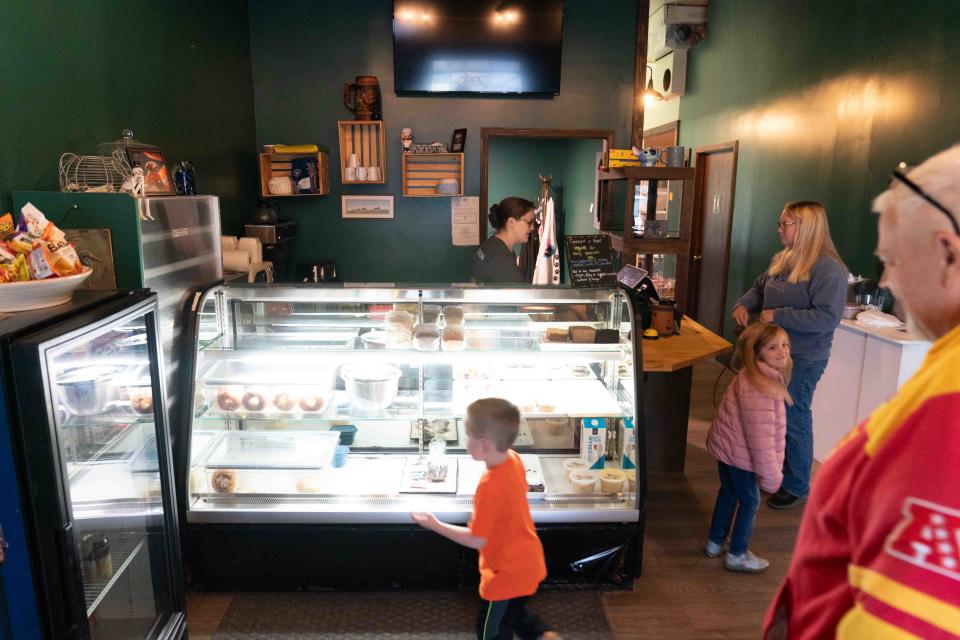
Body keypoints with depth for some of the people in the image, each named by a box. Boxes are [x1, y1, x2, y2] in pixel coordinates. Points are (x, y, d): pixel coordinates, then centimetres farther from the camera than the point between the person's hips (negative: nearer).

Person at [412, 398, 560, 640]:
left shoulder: (490, 486, -35)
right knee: (514, 614, 33)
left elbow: (476, 540, -24)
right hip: (527, 563, 8)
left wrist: (435, 525, -15)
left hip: (507, 574, -8)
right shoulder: (514, 459, -11)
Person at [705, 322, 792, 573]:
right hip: (740, 453, -9)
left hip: (725, 445, 9)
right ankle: (737, 555, 27)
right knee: (749, 501, 10)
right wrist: (771, 474, -21)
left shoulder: (749, 376, 3)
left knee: (728, 493, 24)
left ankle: (715, 543, 40)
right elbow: (761, 435, -29)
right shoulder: (759, 388, -30)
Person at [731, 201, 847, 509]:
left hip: (802, 360, -8)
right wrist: (744, 304, -2)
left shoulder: (828, 269, -19)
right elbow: (759, 288, 18)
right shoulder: (783, 259, 6)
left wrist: (778, 316, -24)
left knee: (793, 421, 4)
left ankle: (797, 486, 23)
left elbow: (827, 317, -26)